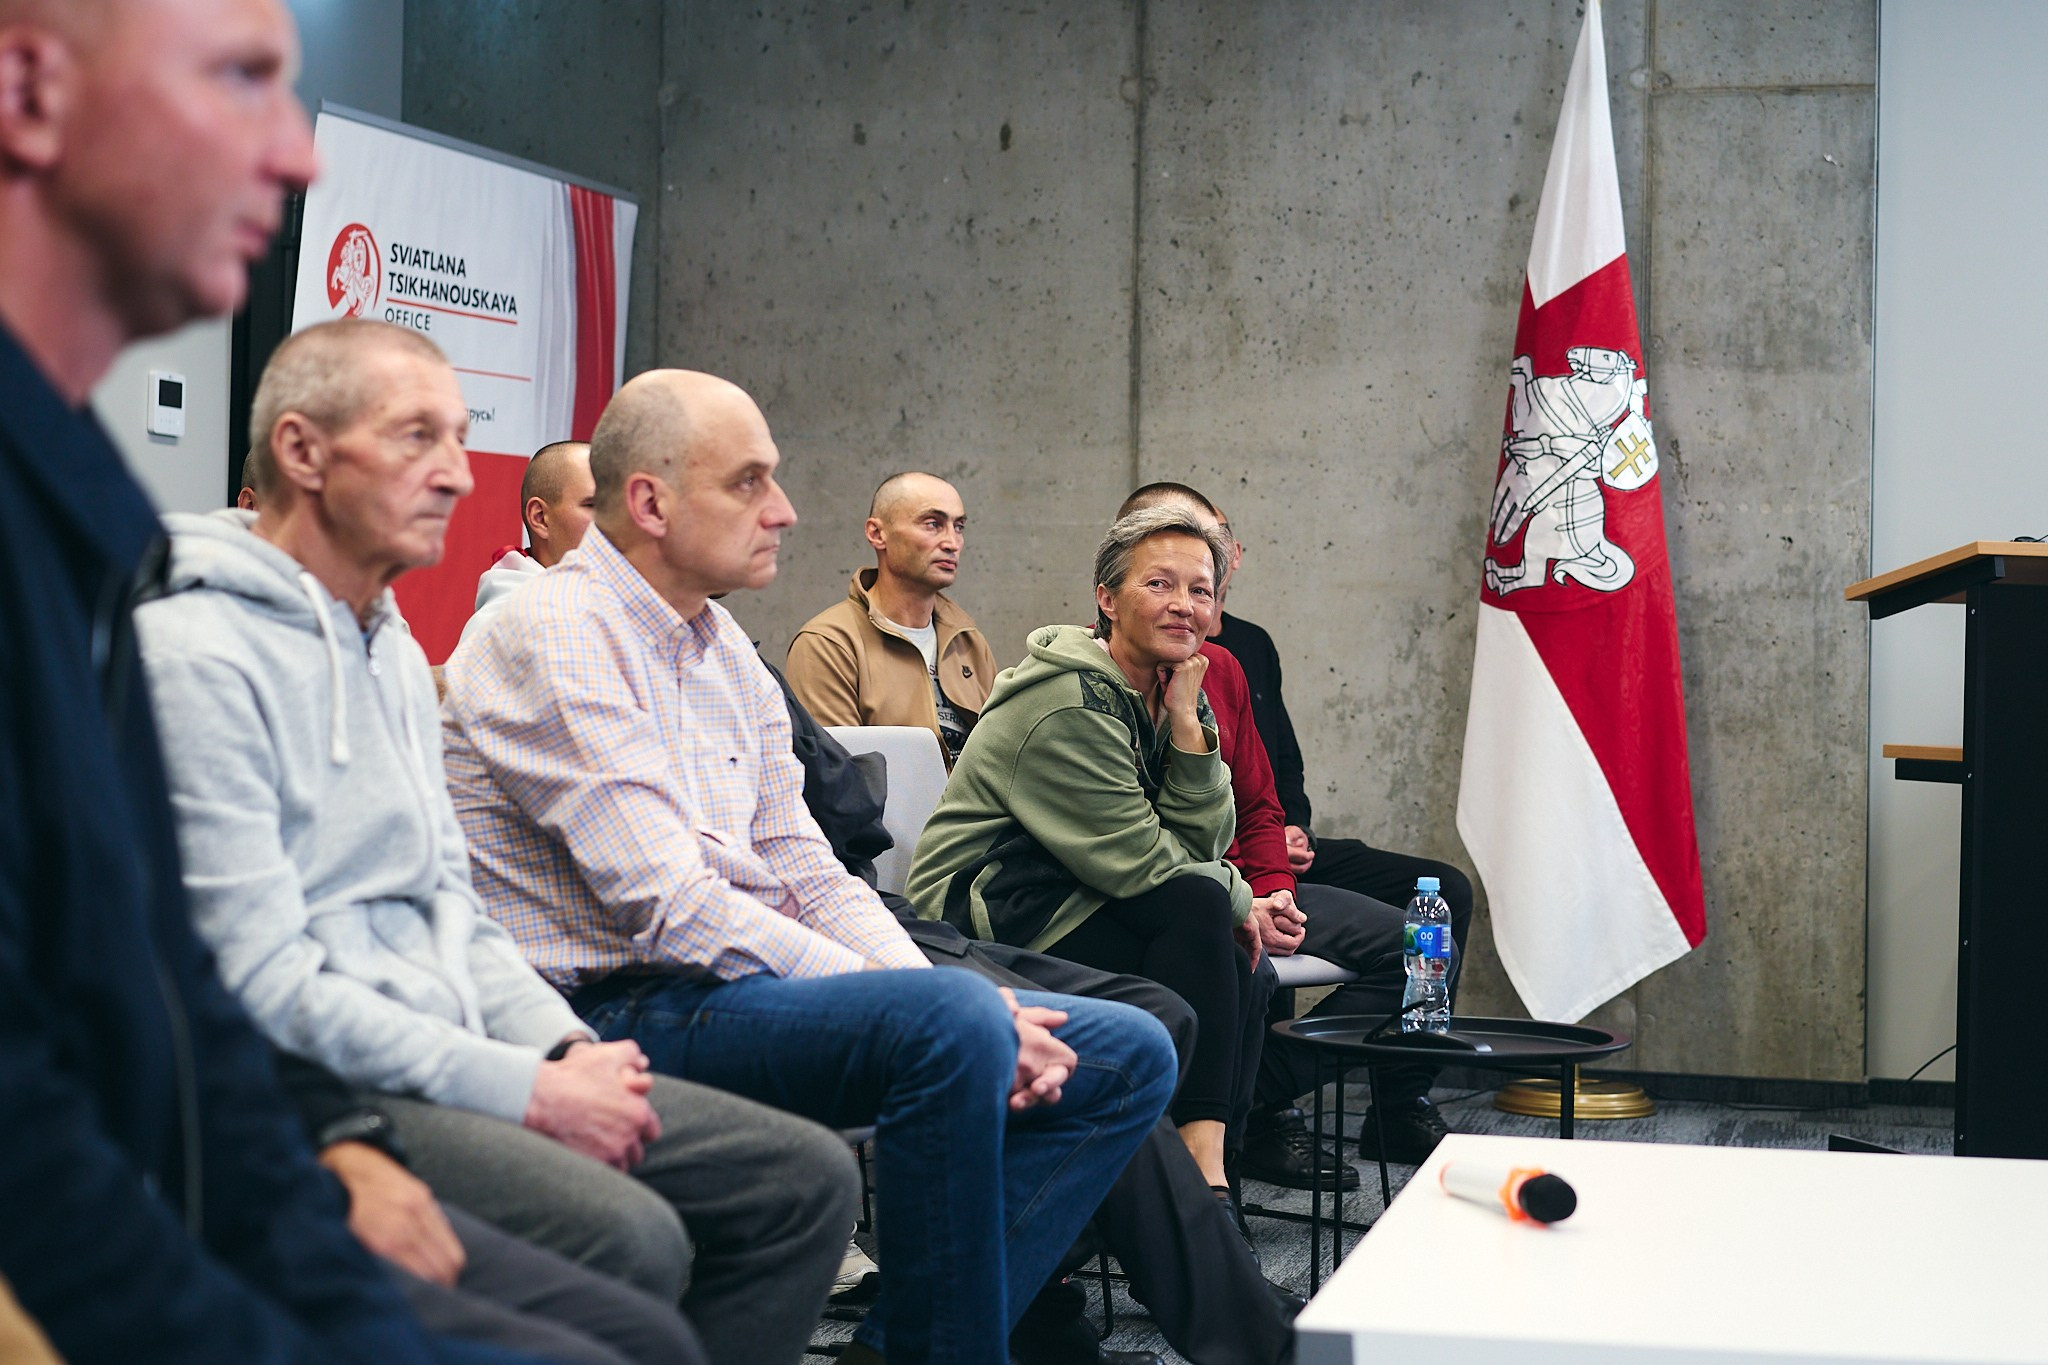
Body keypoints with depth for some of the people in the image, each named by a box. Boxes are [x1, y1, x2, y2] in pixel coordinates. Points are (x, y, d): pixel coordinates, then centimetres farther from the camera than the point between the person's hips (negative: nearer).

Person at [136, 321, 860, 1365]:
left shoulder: (392, 649, 19)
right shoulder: (197, 655, -12)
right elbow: (263, 987, -18)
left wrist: (565, 1046, 2)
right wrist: (523, 1090, -17)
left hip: (447, 1061, 10)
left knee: (805, 1177, -1)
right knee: (626, 1239, -32)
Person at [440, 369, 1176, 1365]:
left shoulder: (726, 651, 18)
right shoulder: (550, 640, -10)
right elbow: (673, 909, -19)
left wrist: (987, 1021, -2)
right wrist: (931, 1007, -19)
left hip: (749, 980, 9)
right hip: (623, 1012, -9)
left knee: (1126, 1056, 1)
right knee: (952, 1021, -34)